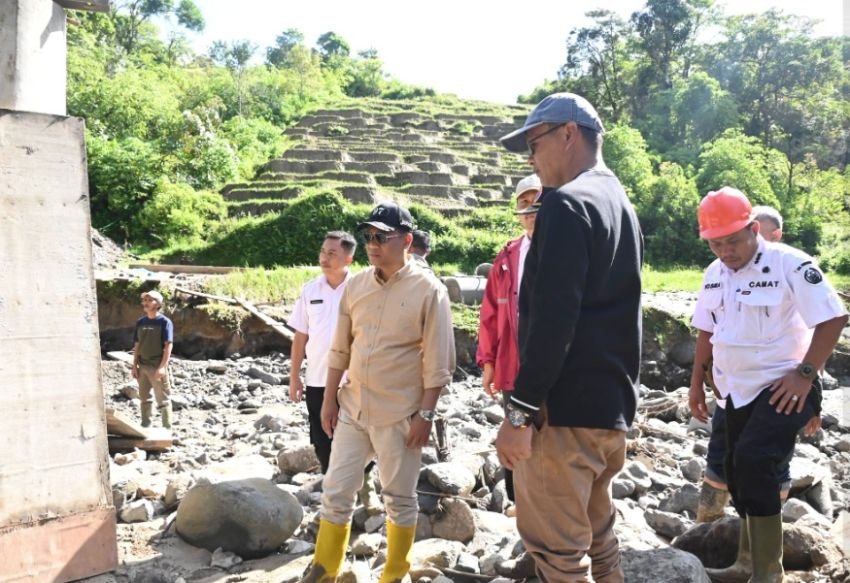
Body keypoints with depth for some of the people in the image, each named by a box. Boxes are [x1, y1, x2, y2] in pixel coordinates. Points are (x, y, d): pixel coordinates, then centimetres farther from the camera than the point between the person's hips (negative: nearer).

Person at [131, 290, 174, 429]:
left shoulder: (164, 322, -9)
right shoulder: (140, 322, 8)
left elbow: (168, 346, -13)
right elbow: (137, 345, 12)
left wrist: (162, 366, -20)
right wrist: (134, 365, 7)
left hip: (157, 366, -6)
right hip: (143, 365, 6)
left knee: (163, 399, 0)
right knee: (144, 397, 15)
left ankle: (167, 428, 7)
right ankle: (145, 426, 27)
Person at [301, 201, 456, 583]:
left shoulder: (428, 290, -11)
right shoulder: (356, 285, 4)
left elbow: (438, 361, -11)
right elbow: (340, 349, 10)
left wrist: (425, 413, -13)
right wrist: (329, 399, 9)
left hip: (399, 415, -5)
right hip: (352, 409, 5)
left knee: (399, 499, 9)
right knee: (336, 492, 11)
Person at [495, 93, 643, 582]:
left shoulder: (567, 203, -14)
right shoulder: (622, 206, 16)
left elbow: (552, 318, -22)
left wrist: (520, 411, -18)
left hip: (566, 408, -10)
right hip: (611, 404, 10)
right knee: (596, 540, 19)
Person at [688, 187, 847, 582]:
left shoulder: (789, 264, -14)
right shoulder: (714, 274, 6)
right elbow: (707, 331, 16)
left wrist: (805, 374, -18)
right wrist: (696, 384, 15)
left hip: (782, 388, -7)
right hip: (737, 392, 7)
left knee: (753, 460, -23)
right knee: (739, 471, 12)